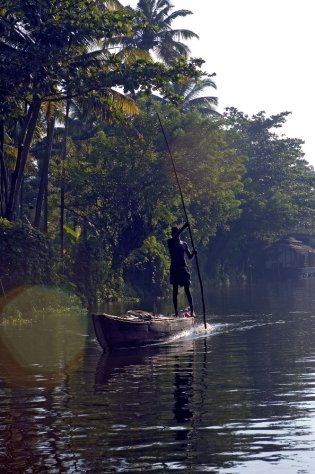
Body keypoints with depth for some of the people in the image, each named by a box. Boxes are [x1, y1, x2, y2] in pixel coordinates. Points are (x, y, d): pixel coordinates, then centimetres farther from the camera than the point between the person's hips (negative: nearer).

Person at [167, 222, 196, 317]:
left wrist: (193, 253, -9)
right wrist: (184, 227, -29)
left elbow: (189, 256, 14)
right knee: (175, 290, -1)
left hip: (183, 268, 2)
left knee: (187, 289, -3)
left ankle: (192, 310, -4)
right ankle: (176, 311, 1)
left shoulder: (184, 244, 12)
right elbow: (174, 237, -21)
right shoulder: (170, 242, 2)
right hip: (174, 268, -2)